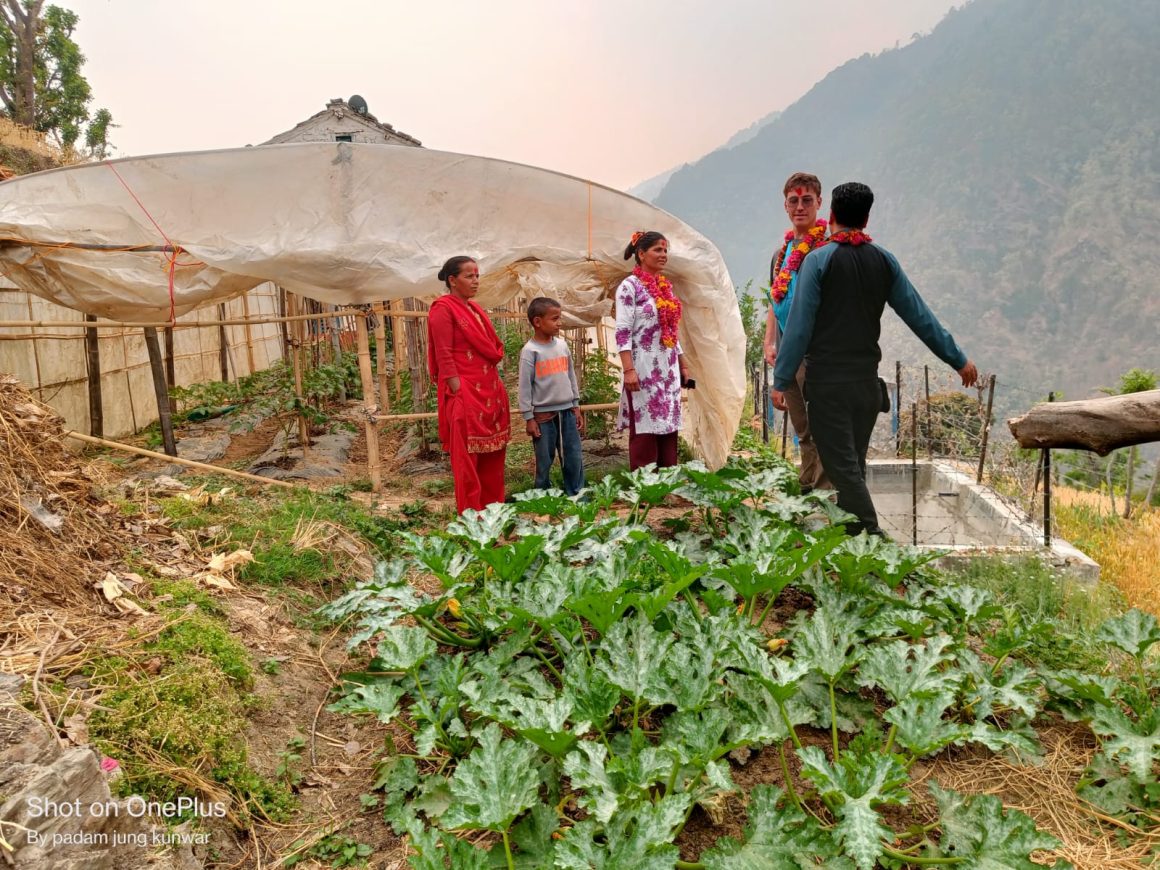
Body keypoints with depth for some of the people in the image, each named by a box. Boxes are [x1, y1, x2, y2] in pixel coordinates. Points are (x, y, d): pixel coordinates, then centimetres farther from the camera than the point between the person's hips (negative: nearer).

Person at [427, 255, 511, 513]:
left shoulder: (475, 308, 16)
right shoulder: (443, 309, -8)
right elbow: (444, 357, -14)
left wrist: (497, 389, 15)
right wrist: (460, 395, -19)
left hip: (490, 390, 9)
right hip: (465, 393, -8)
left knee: (492, 454, 12)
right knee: (467, 457, -2)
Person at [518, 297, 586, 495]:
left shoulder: (562, 345, 7)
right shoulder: (530, 351, -9)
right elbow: (525, 386, -9)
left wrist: (576, 407, 13)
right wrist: (528, 417, -10)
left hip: (567, 411, 5)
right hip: (543, 414, -5)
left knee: (574, 458, 7)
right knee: (545, 462, 5)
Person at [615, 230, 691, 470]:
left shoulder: (666, 286, 16)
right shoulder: (630, 286, -5)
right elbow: (622, 331, -12)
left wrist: (683, 366, 18)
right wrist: (628, 370, -20)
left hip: (668, 370, 7)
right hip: (644, 369, -7)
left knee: (669, 428, 8)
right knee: (645, 431, -3)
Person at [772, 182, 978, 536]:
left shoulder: (818, 259, -7)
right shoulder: (884, 261, 6)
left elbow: (799, 325, -11)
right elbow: (919, 315, 8)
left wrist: (781, 380, -6)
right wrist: (957, 359, 17)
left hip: (827, 383, -5)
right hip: (867, 382, 5)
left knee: (843, 467, -4)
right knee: (854, 465, 15)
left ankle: (871, 535, -11)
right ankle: (850, 533, 23)